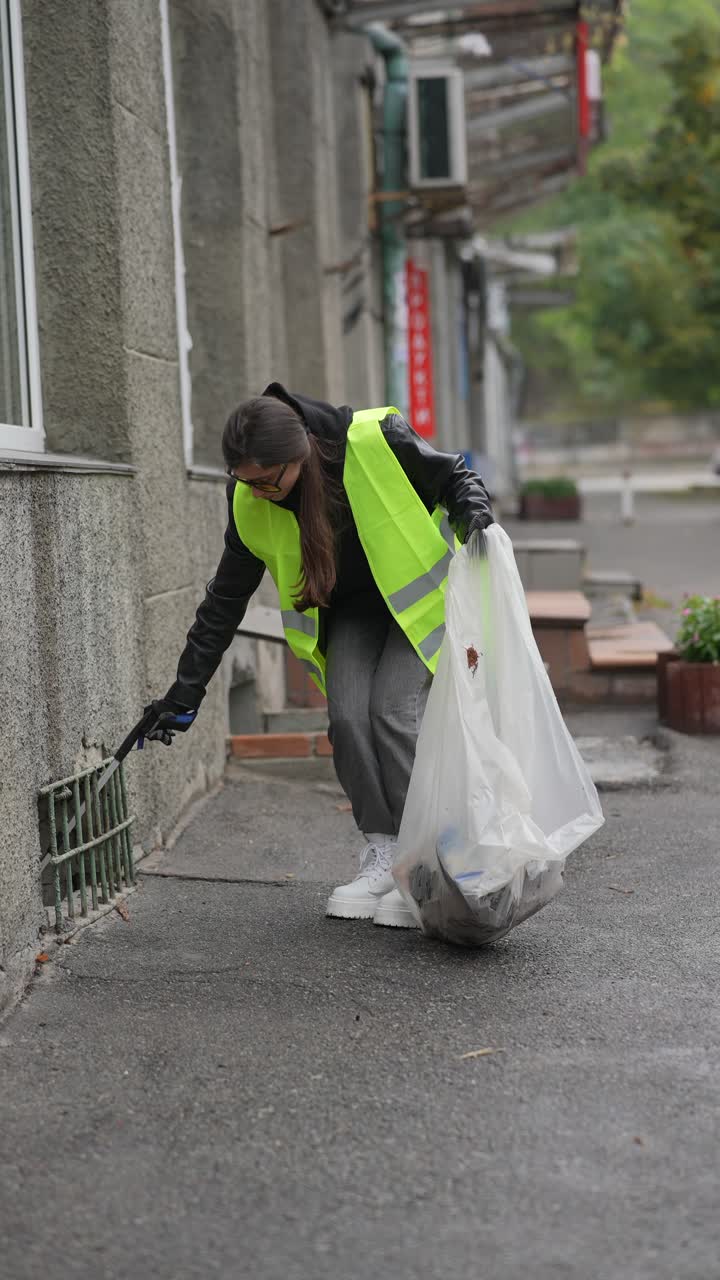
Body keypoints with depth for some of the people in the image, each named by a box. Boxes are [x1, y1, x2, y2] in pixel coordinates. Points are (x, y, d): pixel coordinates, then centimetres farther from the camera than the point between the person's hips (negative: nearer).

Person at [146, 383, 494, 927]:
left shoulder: (378, 440, -30)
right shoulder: (249, 504, -17)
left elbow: (456, 477, -10)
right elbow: (225, 599, -6)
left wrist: (474, 514, -33)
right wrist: (185, 693, -6)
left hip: (419, 597, -4)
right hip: (349, 612, 4)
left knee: (395, 711, -19)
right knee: (349, 718, -13)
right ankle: (382, 854, 0)